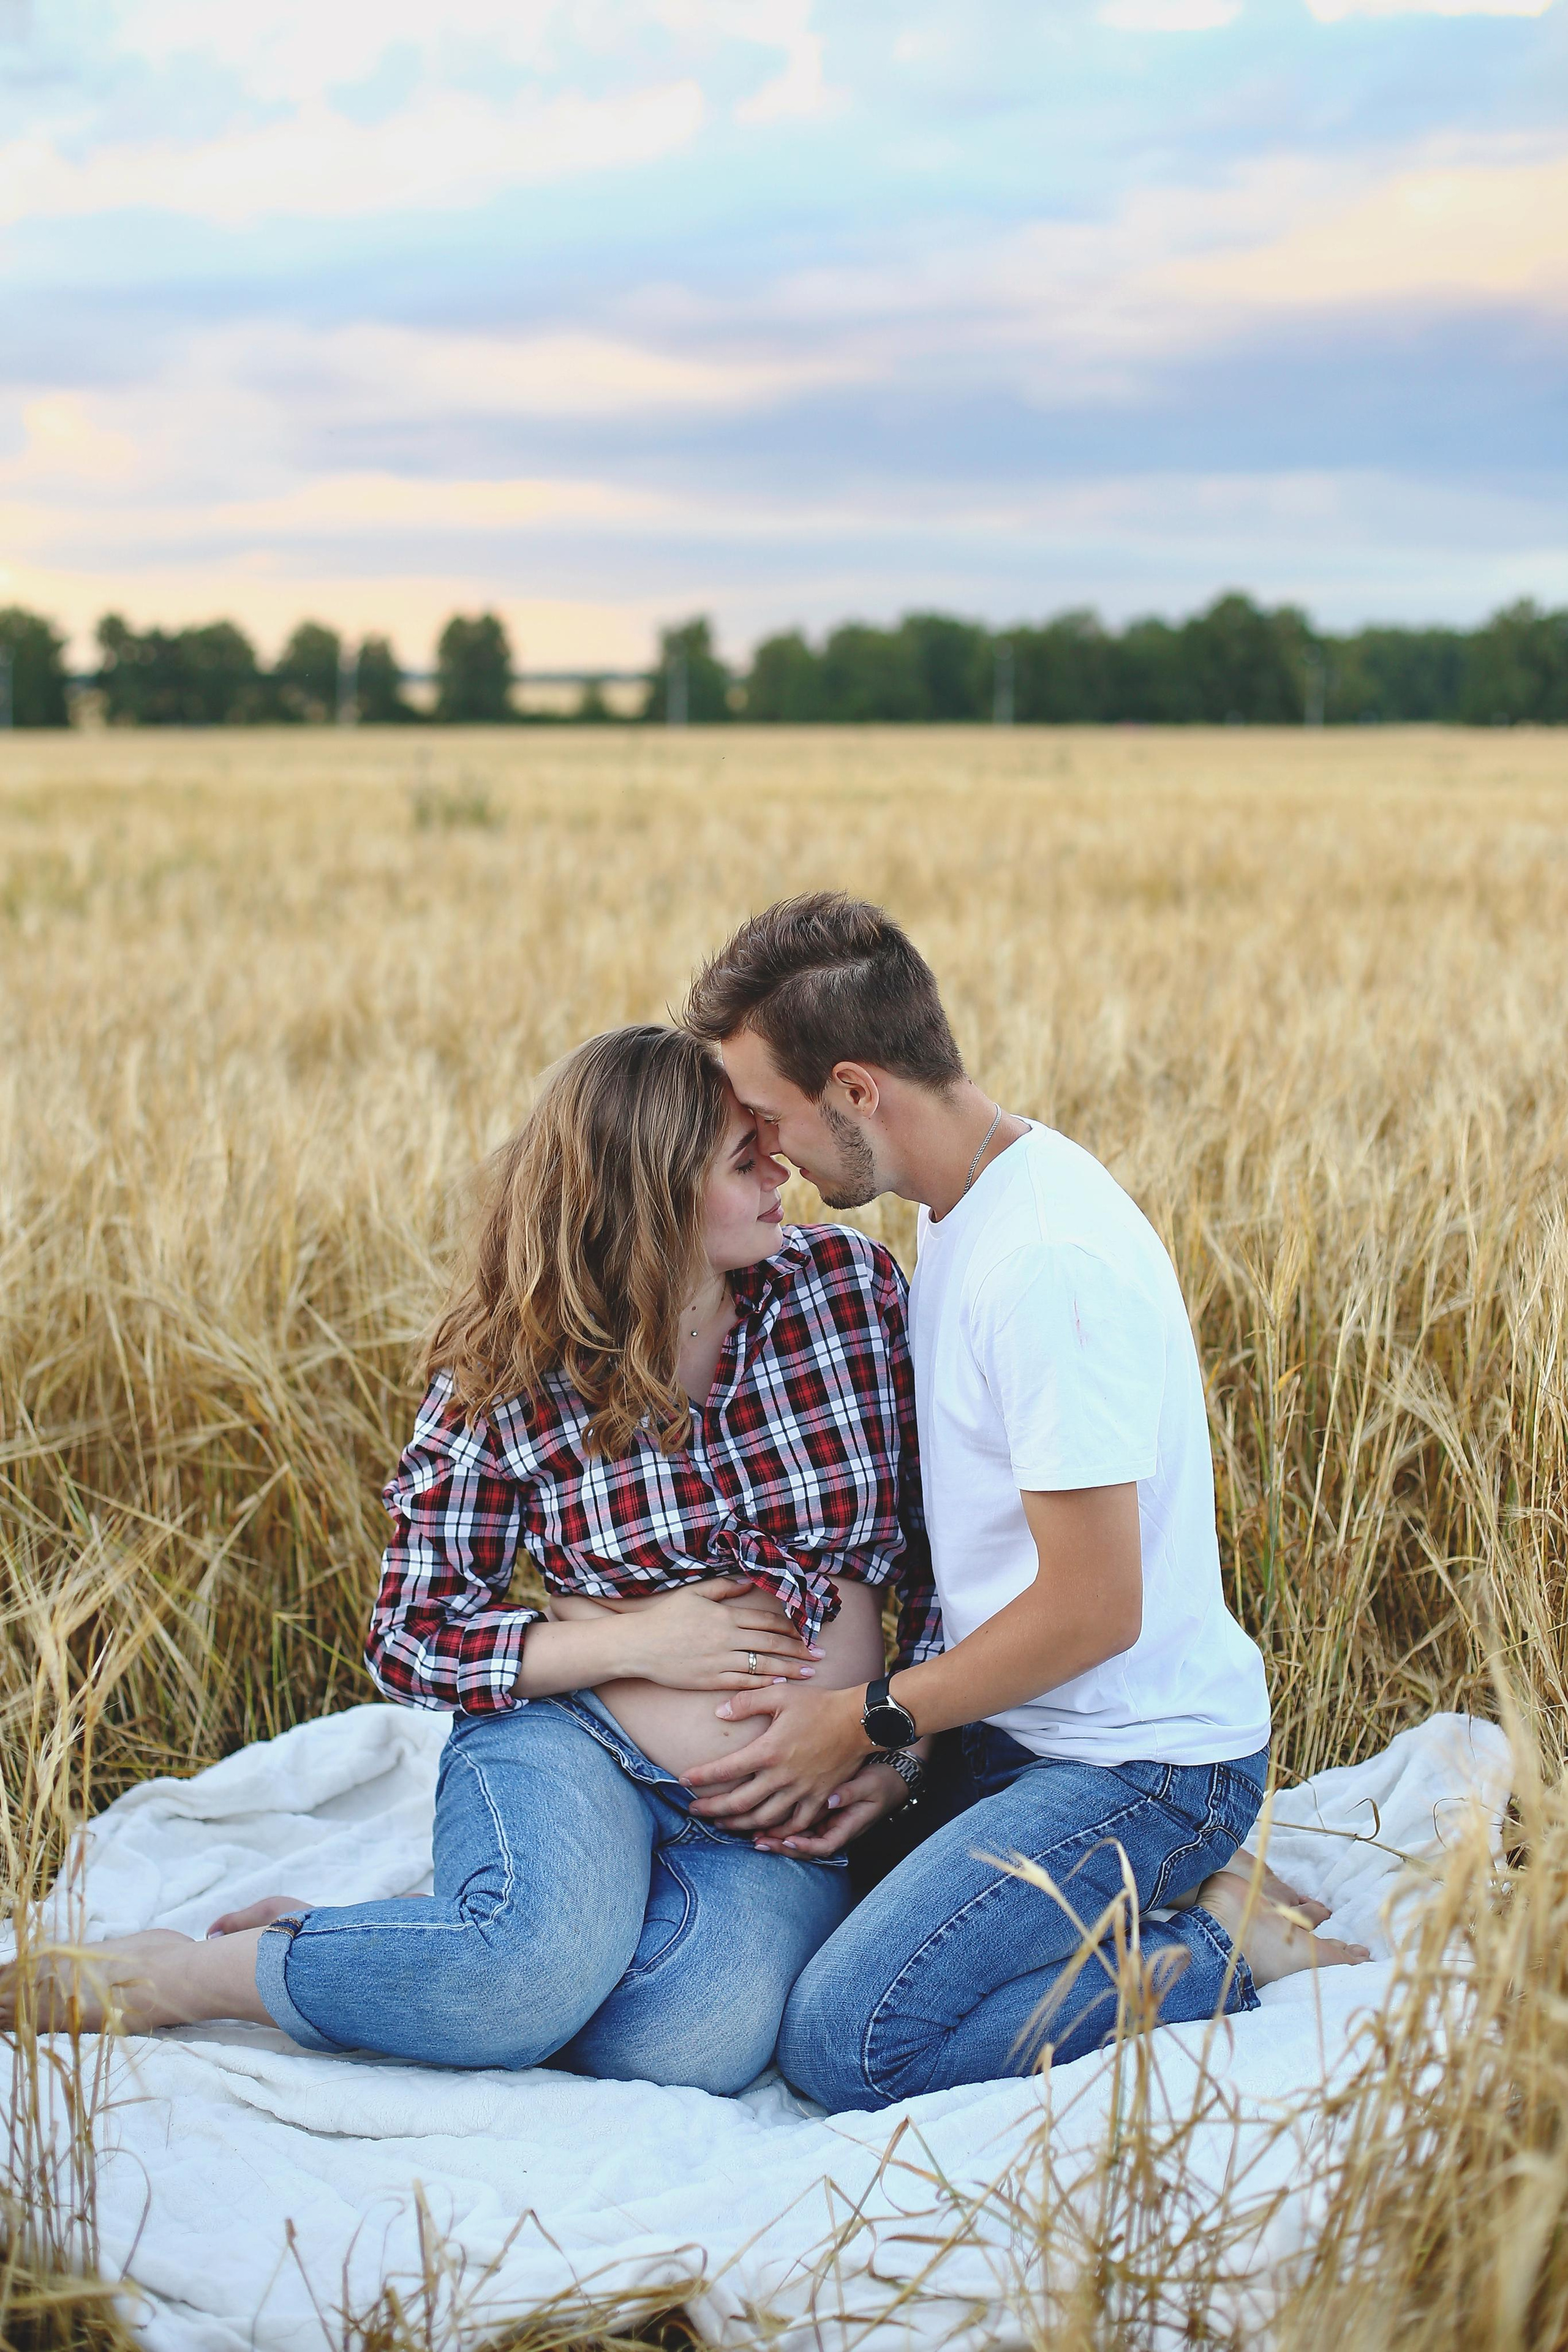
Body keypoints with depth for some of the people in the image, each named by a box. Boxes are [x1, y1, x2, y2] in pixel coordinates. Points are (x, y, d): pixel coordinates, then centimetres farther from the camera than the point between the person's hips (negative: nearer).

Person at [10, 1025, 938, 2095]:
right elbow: (413, 1637, -1)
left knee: (699, 2041, -30)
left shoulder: (854, 1284, -1)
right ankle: (172, 1974, -12)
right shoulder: (506, 1383, -6)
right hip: (571, 1752, -2)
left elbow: (947, 1537, 7)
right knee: (543, 1960, -37)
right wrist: (630, 1640, -14)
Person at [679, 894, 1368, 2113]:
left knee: (844, 2043, -20)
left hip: (1140, 1761, -10)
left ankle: (1221, 1952, -3)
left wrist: (868, 1723, -11)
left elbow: (1091, 1609, -23)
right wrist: (895, 1743, 3)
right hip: (1020, 1729, 10)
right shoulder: (974, 1205, 7)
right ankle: (1165, 1907, 12)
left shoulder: (1051, 1261, -25)